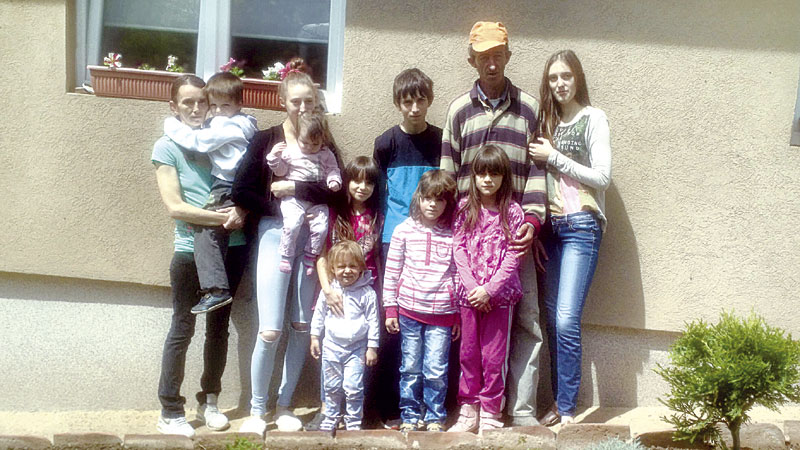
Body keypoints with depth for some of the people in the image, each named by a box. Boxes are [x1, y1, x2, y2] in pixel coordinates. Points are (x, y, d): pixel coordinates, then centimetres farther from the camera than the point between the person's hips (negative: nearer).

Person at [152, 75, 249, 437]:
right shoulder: (167, 147, -2)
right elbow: (175, 207, -10)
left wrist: (240, 212, -11)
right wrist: (222, 217, -16)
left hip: (230, 248, 4)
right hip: (192, 250, -4)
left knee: (219, 326, 13)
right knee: (182, 329, 3)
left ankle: (209, 401, 27)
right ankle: (170, 411, 13)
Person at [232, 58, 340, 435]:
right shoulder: (266, 141, 2)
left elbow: (336, 191, -7)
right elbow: (241, 191, -6)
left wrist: (295, 188, -15)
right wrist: (279, 208, -12)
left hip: (310, 239, 3)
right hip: (275, 235, -2)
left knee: (302, 326, 6)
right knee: (270, 330, -6)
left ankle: (284, 406, 21)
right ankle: (256, 410, 11)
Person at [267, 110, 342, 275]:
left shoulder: (327, 155, 11)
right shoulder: (290, 151, 6)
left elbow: (333, 170, 9)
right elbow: (280, 170, 9)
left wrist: (334, 181, -12)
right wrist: (275, 156, -7)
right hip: (294, 197, -2)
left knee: (321, 227, -12)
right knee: (292, 224, -23)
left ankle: (310, 256, 8)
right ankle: (286, 256, -5)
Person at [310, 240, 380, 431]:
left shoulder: (367, 293, -9)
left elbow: (373, 321, -5)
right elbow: (319, 315, 11)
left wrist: (372, 347, -4)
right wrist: (315, 338, 10)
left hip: (357, 348, -3)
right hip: (332, 346, 3)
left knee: (353, 387, -5)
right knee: (332, 387, 14)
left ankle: (354, 422, 12)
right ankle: (331, 417, 32)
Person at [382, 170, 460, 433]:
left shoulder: (453, 235, 2)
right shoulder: (404, 230, 2)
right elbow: (392, 272, 5)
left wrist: (458, 316, 7)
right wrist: (390, 309, 4)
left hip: (442, 313, -1)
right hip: (409, 311, 1)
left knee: (436, 371, 1)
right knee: (410, 369, 9)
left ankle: (435, 418, 18)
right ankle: (410, 416, 23)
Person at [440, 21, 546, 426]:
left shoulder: (529, 108, 10)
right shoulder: (459, 109, 11)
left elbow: (536, 169, 6)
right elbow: (448, 174, 10)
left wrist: (532, 219, -7)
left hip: (514, 231, 0)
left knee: (526, 319, -1)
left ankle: (522, 409, 7)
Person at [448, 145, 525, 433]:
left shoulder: (512, 211, -3)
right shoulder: (465, 208, 4)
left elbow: (512, 257, -7)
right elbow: (458, 248, 0)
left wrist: (489, 290, -14)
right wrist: (473, 287, -10)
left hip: (499, 294, -2)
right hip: (468, 293, 2)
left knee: (494, 357, 2)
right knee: (469, 355, 10)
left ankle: (491, 416, 14)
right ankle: (469, 413, 20)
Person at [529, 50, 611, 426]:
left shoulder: (593, 119, 0)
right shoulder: (547, 120, 15)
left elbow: (602, 177, -7)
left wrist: (555, 158, -8)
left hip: (581, 226, -5)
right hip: (551, 225, 6)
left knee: (566, 320, -12)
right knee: (552, 320, 7)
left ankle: (567, 410, -3)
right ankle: (559, 402, 17)